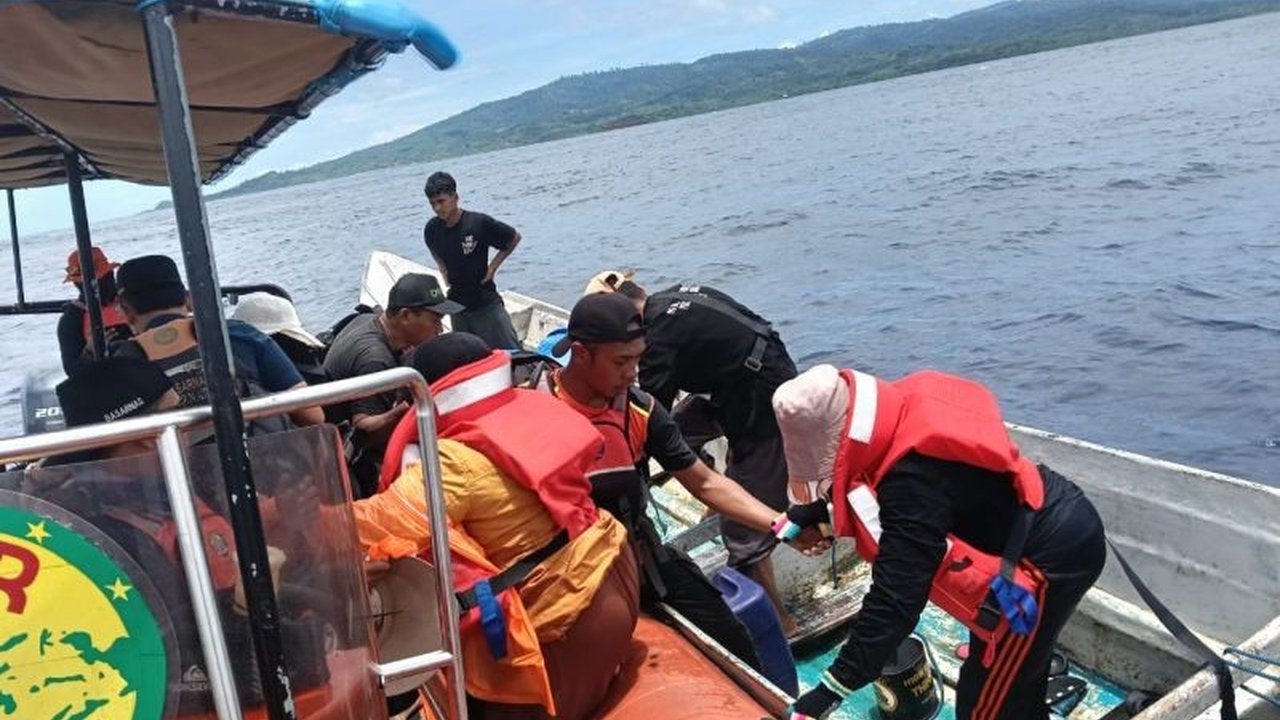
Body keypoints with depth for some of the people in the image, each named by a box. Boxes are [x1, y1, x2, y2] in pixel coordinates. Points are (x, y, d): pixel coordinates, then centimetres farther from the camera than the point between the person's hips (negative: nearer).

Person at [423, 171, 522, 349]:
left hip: (486, 302, -4)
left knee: (511, 352, -1)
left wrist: (493, 266, -6)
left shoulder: (479, 222, -17)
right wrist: (445, 272, 5)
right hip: (457, 304, 4)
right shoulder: (432, 229, -3)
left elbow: (514, 238, -3)